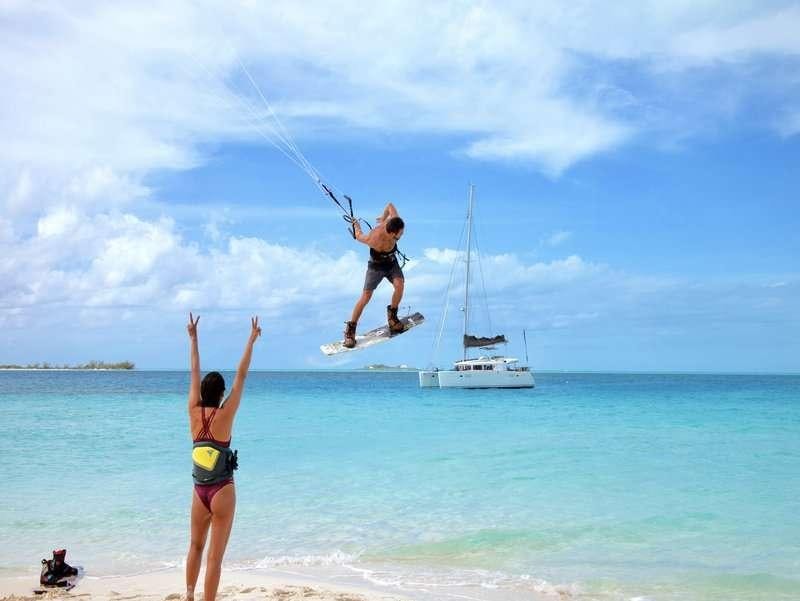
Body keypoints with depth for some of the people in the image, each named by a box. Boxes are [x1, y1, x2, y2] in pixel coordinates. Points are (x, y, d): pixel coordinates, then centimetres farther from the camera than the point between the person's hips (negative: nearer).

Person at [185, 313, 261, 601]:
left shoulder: (194, 413, -4)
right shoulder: (224, 415, -13)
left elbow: (195, 373, 5)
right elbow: (241, 375, -10)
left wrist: (193, 338, 15)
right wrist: (251, 341, -4)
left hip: (199, 491, 5)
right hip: (222, 492, -4)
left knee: (196, 546, 23)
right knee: (215, 555, 0)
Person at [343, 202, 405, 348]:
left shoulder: (393, 222, -27)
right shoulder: (374, 240, -39)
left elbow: (390, 205, -9)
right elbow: (359, 236, -16)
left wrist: (383, 217, 8)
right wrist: (356, 225, 4)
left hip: (392, 263, 4)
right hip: (376, 266, -4)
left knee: (399, 284, -22)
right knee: (366, 296, -6)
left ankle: (392, 315, 1)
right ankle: (350, 330, 6)